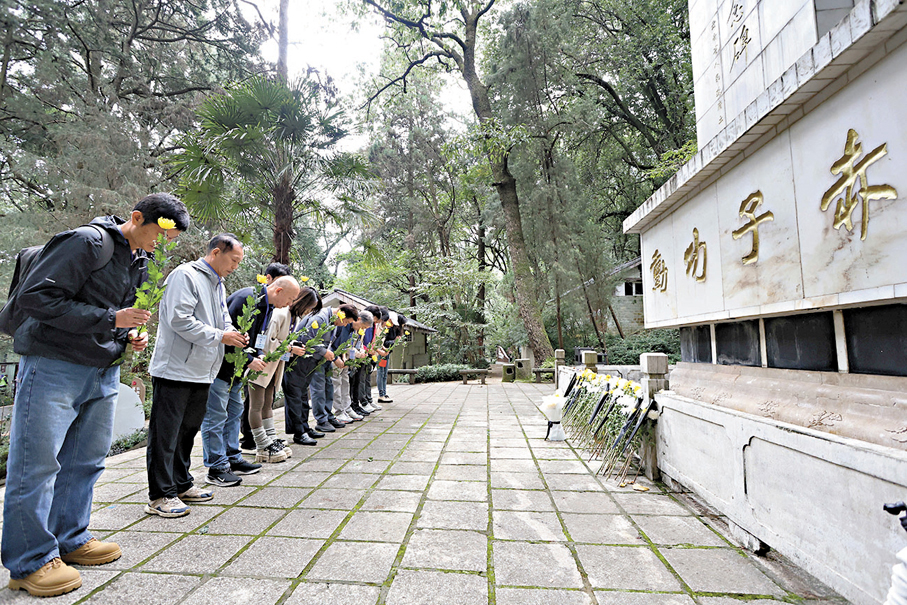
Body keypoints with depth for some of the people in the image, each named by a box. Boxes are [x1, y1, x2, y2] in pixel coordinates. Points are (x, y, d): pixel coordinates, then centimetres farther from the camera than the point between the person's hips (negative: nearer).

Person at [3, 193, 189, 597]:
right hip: (54, 366, -8)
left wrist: (131, 335, 5)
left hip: (103, 372, 8)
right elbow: (34, 296, -17)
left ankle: (69, 540, 28)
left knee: (86, 460, 14)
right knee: (36, 464, 2)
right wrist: (109, 319, -21)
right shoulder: (87, 241, -13)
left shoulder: (139, 260, 13)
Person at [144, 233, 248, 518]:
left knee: (188, 430, 17)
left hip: (201, 373, 9)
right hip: (174, 369, -9)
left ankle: (181, 485, 29)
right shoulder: (186, 275, -11)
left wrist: (234, 336, 1)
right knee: (165, 433, 0)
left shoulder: (218, 284, 17)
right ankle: (160, 495, 9)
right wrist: (220, 336, -20)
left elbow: (222, 322, 22)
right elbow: (179, 320, -21)